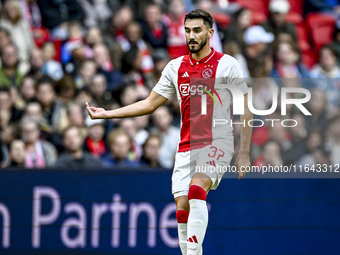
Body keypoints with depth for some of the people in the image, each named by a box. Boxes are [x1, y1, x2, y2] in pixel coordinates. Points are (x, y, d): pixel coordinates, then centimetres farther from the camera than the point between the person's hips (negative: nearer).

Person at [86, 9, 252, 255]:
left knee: (196, 189, -29)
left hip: (217, 143, -5)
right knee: (182, 208, -3)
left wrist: (244, 153, -6)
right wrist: (106, 114, 13)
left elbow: (246, 111, 0)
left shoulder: (227, 64, -2)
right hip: (186, 147, 5)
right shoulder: (175, 67, 10)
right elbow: (150, 104, 18)